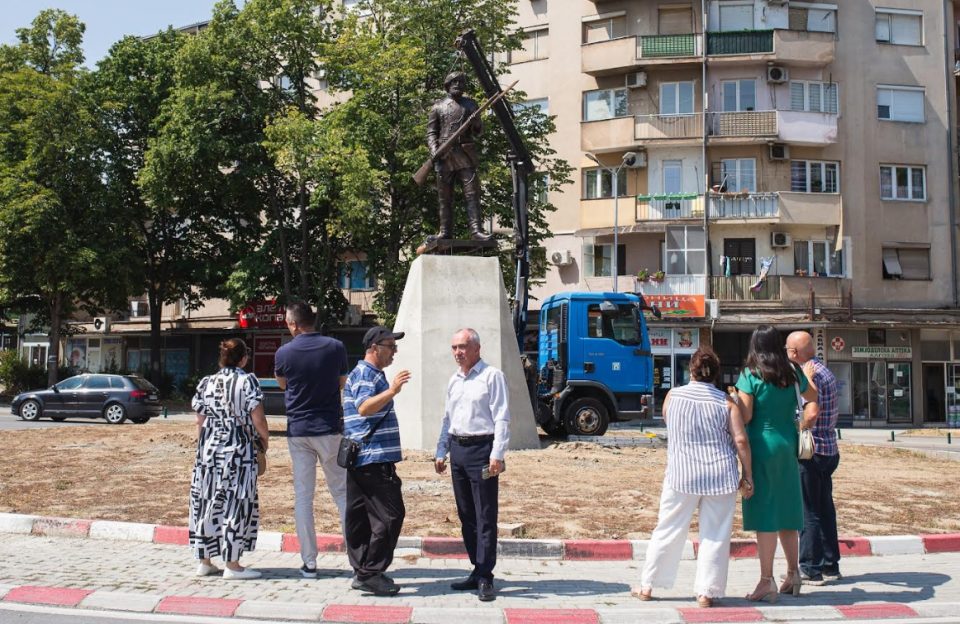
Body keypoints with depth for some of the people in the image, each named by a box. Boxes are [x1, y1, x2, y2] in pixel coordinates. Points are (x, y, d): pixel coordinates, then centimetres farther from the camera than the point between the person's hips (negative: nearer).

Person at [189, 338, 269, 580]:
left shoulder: (206, 383, 5)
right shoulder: (247, 381, -8)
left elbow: (200, 421, 8)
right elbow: (257, 419, -11)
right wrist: (265, 438, 6)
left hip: (209, 451, 5)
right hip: (239, 452, -5)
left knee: (207, 503, 11)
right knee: (236, 504, 1)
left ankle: (205, 561, 19)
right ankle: (232, 565, 4)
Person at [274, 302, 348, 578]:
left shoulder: (284, 353, -5)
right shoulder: (335, 347, -5)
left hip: (297, 431, 0)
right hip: (329, 430, 0)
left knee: (303, 496, 6)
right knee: (342, 492, 9)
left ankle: (309, 563, 7)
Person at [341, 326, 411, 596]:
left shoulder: (369, 374, 22)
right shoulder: (365, 374, -11)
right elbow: (364, 407, -28)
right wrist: (391, 391, -37)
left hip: (360, 459, 10)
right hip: (374, 458, -10)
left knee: (359, 516, 10)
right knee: (390, 515, -9)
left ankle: (362, 571, 14)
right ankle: (370, 573, -7)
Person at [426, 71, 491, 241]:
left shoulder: (470, 105, 16)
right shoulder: (438, 106, 12)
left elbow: (478, 132, 17)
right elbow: (431, 132, 8)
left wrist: (476, 125, -6)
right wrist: (434, 151, -9)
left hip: (466, 155, 1)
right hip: (444, 156, 0)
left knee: (472, 193, -9)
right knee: (445, 197, 1)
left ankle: (476, 230, -14)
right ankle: (445, 232, 5)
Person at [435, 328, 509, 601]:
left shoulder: (492, 376, -6)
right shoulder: (454, 381, 16)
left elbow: (502, 417, -12)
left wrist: (497, 454, -18)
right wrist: (441, 452, 17)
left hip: (481, 449, -8)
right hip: (458, 449, 8)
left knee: (485, 516, -4)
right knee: (466, 515, 11)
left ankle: (485, 577, -1)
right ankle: (478, 569, 21)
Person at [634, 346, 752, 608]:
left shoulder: (672, 396, 2)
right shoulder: (726, 402, -1)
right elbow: (740, 440, -6)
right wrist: (747, 475, 1)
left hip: (681, 475, 1)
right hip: (720, 476, -1)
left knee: (668, 531, 10)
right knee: (715, 535, 7)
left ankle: (647, 586, 18)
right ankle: (706, 592, 9)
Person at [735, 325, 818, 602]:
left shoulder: (750, 375, -10)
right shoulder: (793, 374, 7)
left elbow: (745, 416, -14)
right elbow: (814, 399, 21)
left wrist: (733, 400, 5)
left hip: (762, 444, -5)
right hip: (788, 445, 5)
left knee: (764, 515, -3)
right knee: (786, 511, 15)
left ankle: (767, 582, -2)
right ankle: (793, 574, 24)